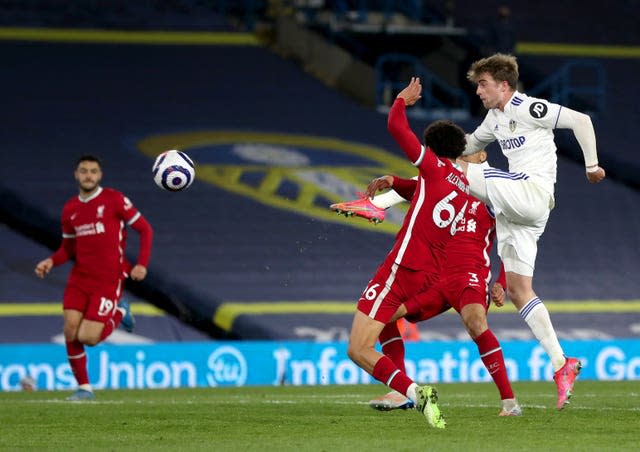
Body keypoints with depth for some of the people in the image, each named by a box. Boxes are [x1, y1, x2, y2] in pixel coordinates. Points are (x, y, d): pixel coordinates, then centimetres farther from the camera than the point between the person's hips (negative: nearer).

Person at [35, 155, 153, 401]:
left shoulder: (114, 200, -5)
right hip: (79, 278, 4)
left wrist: (142, 264, -12)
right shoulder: (70, 210, 9)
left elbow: (145, 229, -1)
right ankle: (84, 388, 6)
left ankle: (118, 314, 19)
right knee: (71, 332, -10)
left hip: (108, 280, -4)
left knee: (87, 338, -12)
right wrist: (51, 261, -3)